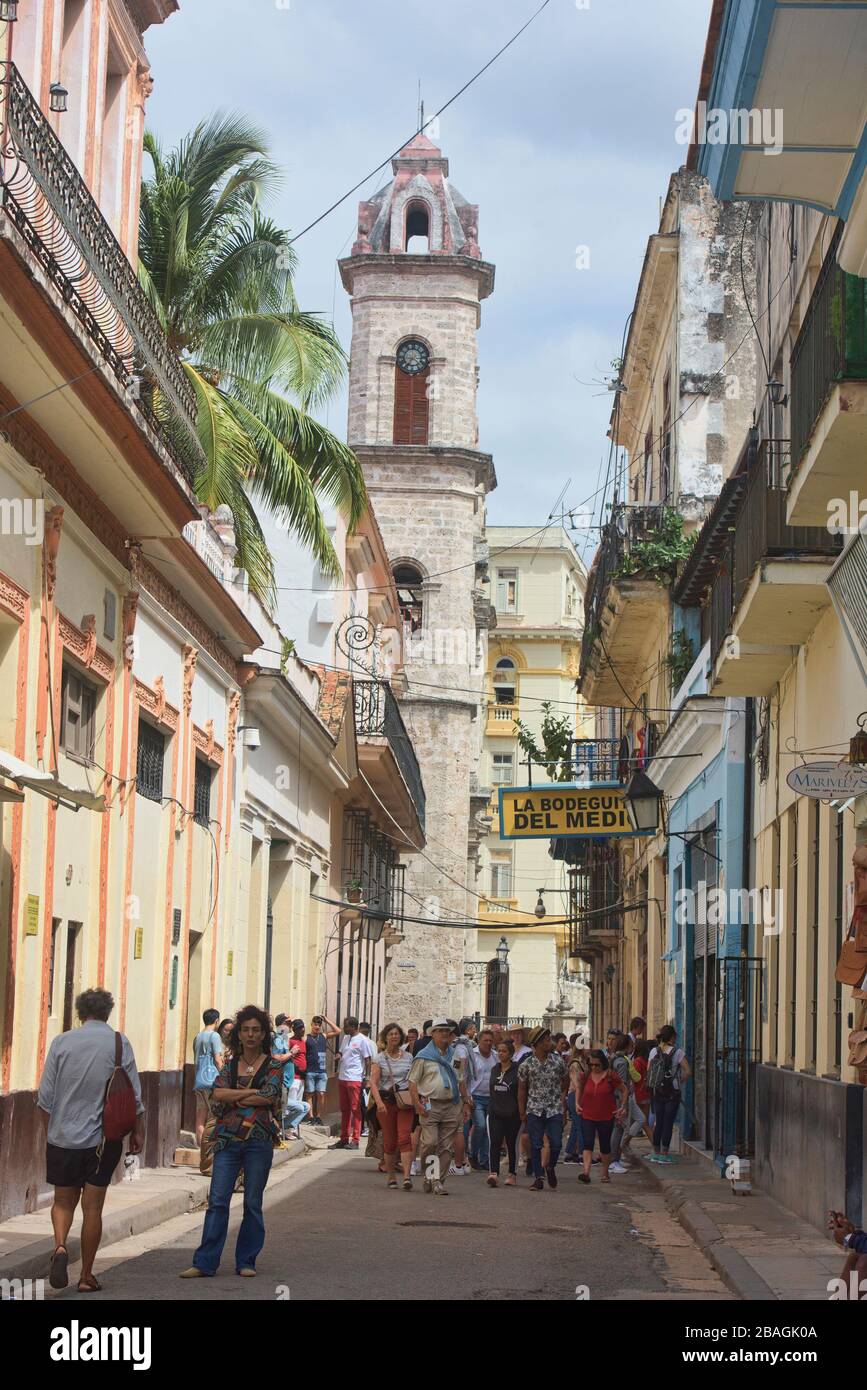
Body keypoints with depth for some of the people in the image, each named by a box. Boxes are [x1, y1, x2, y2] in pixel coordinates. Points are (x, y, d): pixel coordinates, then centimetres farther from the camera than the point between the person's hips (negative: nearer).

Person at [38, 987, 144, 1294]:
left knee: (63, 1200, 15)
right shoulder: (119, 1043, -4)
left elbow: (45, 1097, -1)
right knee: (92, 1206, 7)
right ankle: (86, 1276, 11)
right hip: (103, 1139, -1)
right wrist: (138, 1131, 8)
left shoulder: (62, 1042, -2)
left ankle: (60, 1246, -13)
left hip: (62, 1137, 1)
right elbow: (134, 1096, -4)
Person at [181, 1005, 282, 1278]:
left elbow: (270, 1097, -13)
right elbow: (218, 1093, -5)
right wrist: (253, 1093, -11)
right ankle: (205, 1263, -4)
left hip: (259, 1141, -2)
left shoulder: (273, 1066, 3)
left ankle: (246, 1261, 15)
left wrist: (233, 1099, -7)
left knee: (253, 1203, 5)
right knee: (217, 1201, -4)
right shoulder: (230, 1066, 11)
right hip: (228, 1140, 2)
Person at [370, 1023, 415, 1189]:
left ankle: (407, 1176, -19)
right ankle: (390, 1175, 19)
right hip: (386, 1101, -1)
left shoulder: (408, 1058, 10)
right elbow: (373, 1083, -6)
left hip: (405, 1101, 1)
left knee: (405, 1138, -12)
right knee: (389, 1141, 4)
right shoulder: (379, 1059, 2)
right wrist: (379, 1102, -20)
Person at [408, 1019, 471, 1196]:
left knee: (446, 1146, 1)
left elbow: (461, 1081, 23)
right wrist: (417, 1104, -11)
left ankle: (439, 1181, 5)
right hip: (430, 1105, -4)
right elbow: (413, 1082, 0)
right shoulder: (424, 1056, 1)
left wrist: (465, 1102, 16)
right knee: (430, 1142, -14)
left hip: (452, 1106, 4)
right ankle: (429, 1175, 4)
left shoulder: (455, 1055, 15)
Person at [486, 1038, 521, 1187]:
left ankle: (512, 1174, 22)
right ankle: (493, 1173, -18)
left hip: (512, 1114, -3)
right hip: (495, 1113, 3)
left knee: (512, 1144, 9)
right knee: (494, 1143, -11)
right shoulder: (494, 1070, 11)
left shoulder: (517, 1070, -6)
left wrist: (522, 1112, -10)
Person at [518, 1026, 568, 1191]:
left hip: (555, 1110, 1)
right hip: (534, 1110, -1)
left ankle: (550, 1167, 23)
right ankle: (538, 1178, 9)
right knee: (536, 1146, 1)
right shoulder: (526, 1065, -2)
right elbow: (522, 1090, 6)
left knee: (556, 1144, -5)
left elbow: (565, 1082, 17)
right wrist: (522, 1113, 5)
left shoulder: (558, 1061, 1)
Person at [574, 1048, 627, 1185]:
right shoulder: (586, 1075, -2)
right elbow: (578, 1088, 18)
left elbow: (623, 1091, 4)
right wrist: (577, 1103, 7)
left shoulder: (610, 1075, -8)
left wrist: (622, 1106, -5)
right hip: (587, 1116, 1)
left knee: (605, 1146, 11)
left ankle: (605, 1173, 26)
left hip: (606, 1117, -1)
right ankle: (586, 1172, -23)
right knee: (588, 1144, -13)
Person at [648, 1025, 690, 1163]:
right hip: (672, 1093, -4)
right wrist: (680, 1082, 3)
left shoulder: (654, 1051, 3)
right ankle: (664, 1154, 4)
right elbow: (687, 1072, -13)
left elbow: (648, 1070, 3)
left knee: (658, 1122, 13)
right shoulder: (678, 1052, -9)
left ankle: (656, 1153, 17)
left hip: (656, 1091, 4)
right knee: (668, 1123, 2)